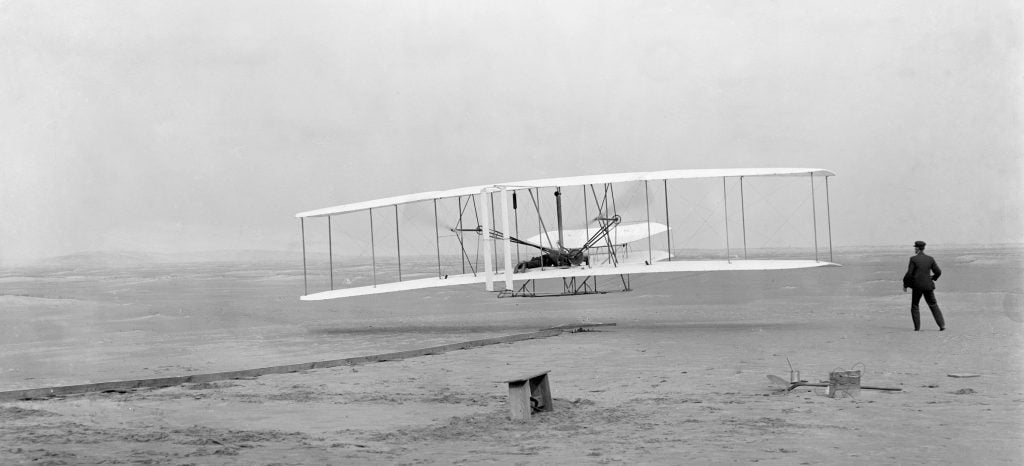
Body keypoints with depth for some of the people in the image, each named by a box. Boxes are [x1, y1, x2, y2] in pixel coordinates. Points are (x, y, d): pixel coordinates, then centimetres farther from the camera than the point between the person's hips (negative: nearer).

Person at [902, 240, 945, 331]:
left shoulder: (913, 259, -9)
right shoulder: (930, 259, 2)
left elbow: (909, 274, -12)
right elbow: (938, 272, 3)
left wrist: (905, 285, 0)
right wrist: (933, 278, 23)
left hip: (917, 286, -3)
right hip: (928, 286, 3)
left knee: (915, 306, 11)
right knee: (933, 306, 12)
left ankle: (917, 327, 6)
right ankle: (942, 325, 4)